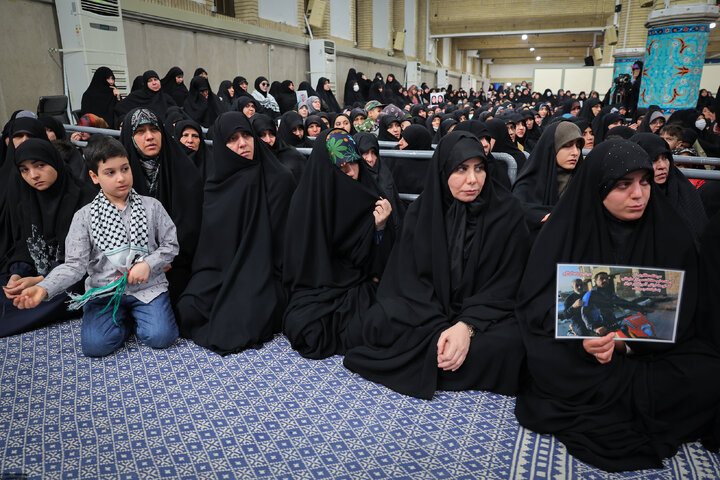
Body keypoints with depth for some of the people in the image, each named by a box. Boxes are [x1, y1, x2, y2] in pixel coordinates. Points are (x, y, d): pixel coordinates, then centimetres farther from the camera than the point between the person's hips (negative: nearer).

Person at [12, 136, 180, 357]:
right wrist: (43, 288, -22)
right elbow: (75, 265, -5)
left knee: (161, 337, -20)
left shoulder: (151, 206, 2)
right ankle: (124, 320, 11)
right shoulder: (84, 216, 0)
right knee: (95, 345, -20)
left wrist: (148, 264, -13)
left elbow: (170, 244, 5)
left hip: (147, 286, 0)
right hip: (104, 291, 0)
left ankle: (135, 316, 12)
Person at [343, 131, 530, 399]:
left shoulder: (507, 212, -7)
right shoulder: (421, 210, -3)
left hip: (485, 311, 0)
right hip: (430, 306, 1)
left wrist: (467, 326, -26)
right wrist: (440, 329, -23)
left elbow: (506, 284, -10)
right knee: (377, 321, -25)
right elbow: (410, 276, -7)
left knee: (508, 342, -34)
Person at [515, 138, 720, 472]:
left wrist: (627, 342, -21)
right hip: (576, 348, -1)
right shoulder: (566, 228, -6)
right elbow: (536, 300, -10)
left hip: (651, 348, 2)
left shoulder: (671, 234, -1)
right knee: (547, 361, -32)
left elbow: (679, 314, -2)